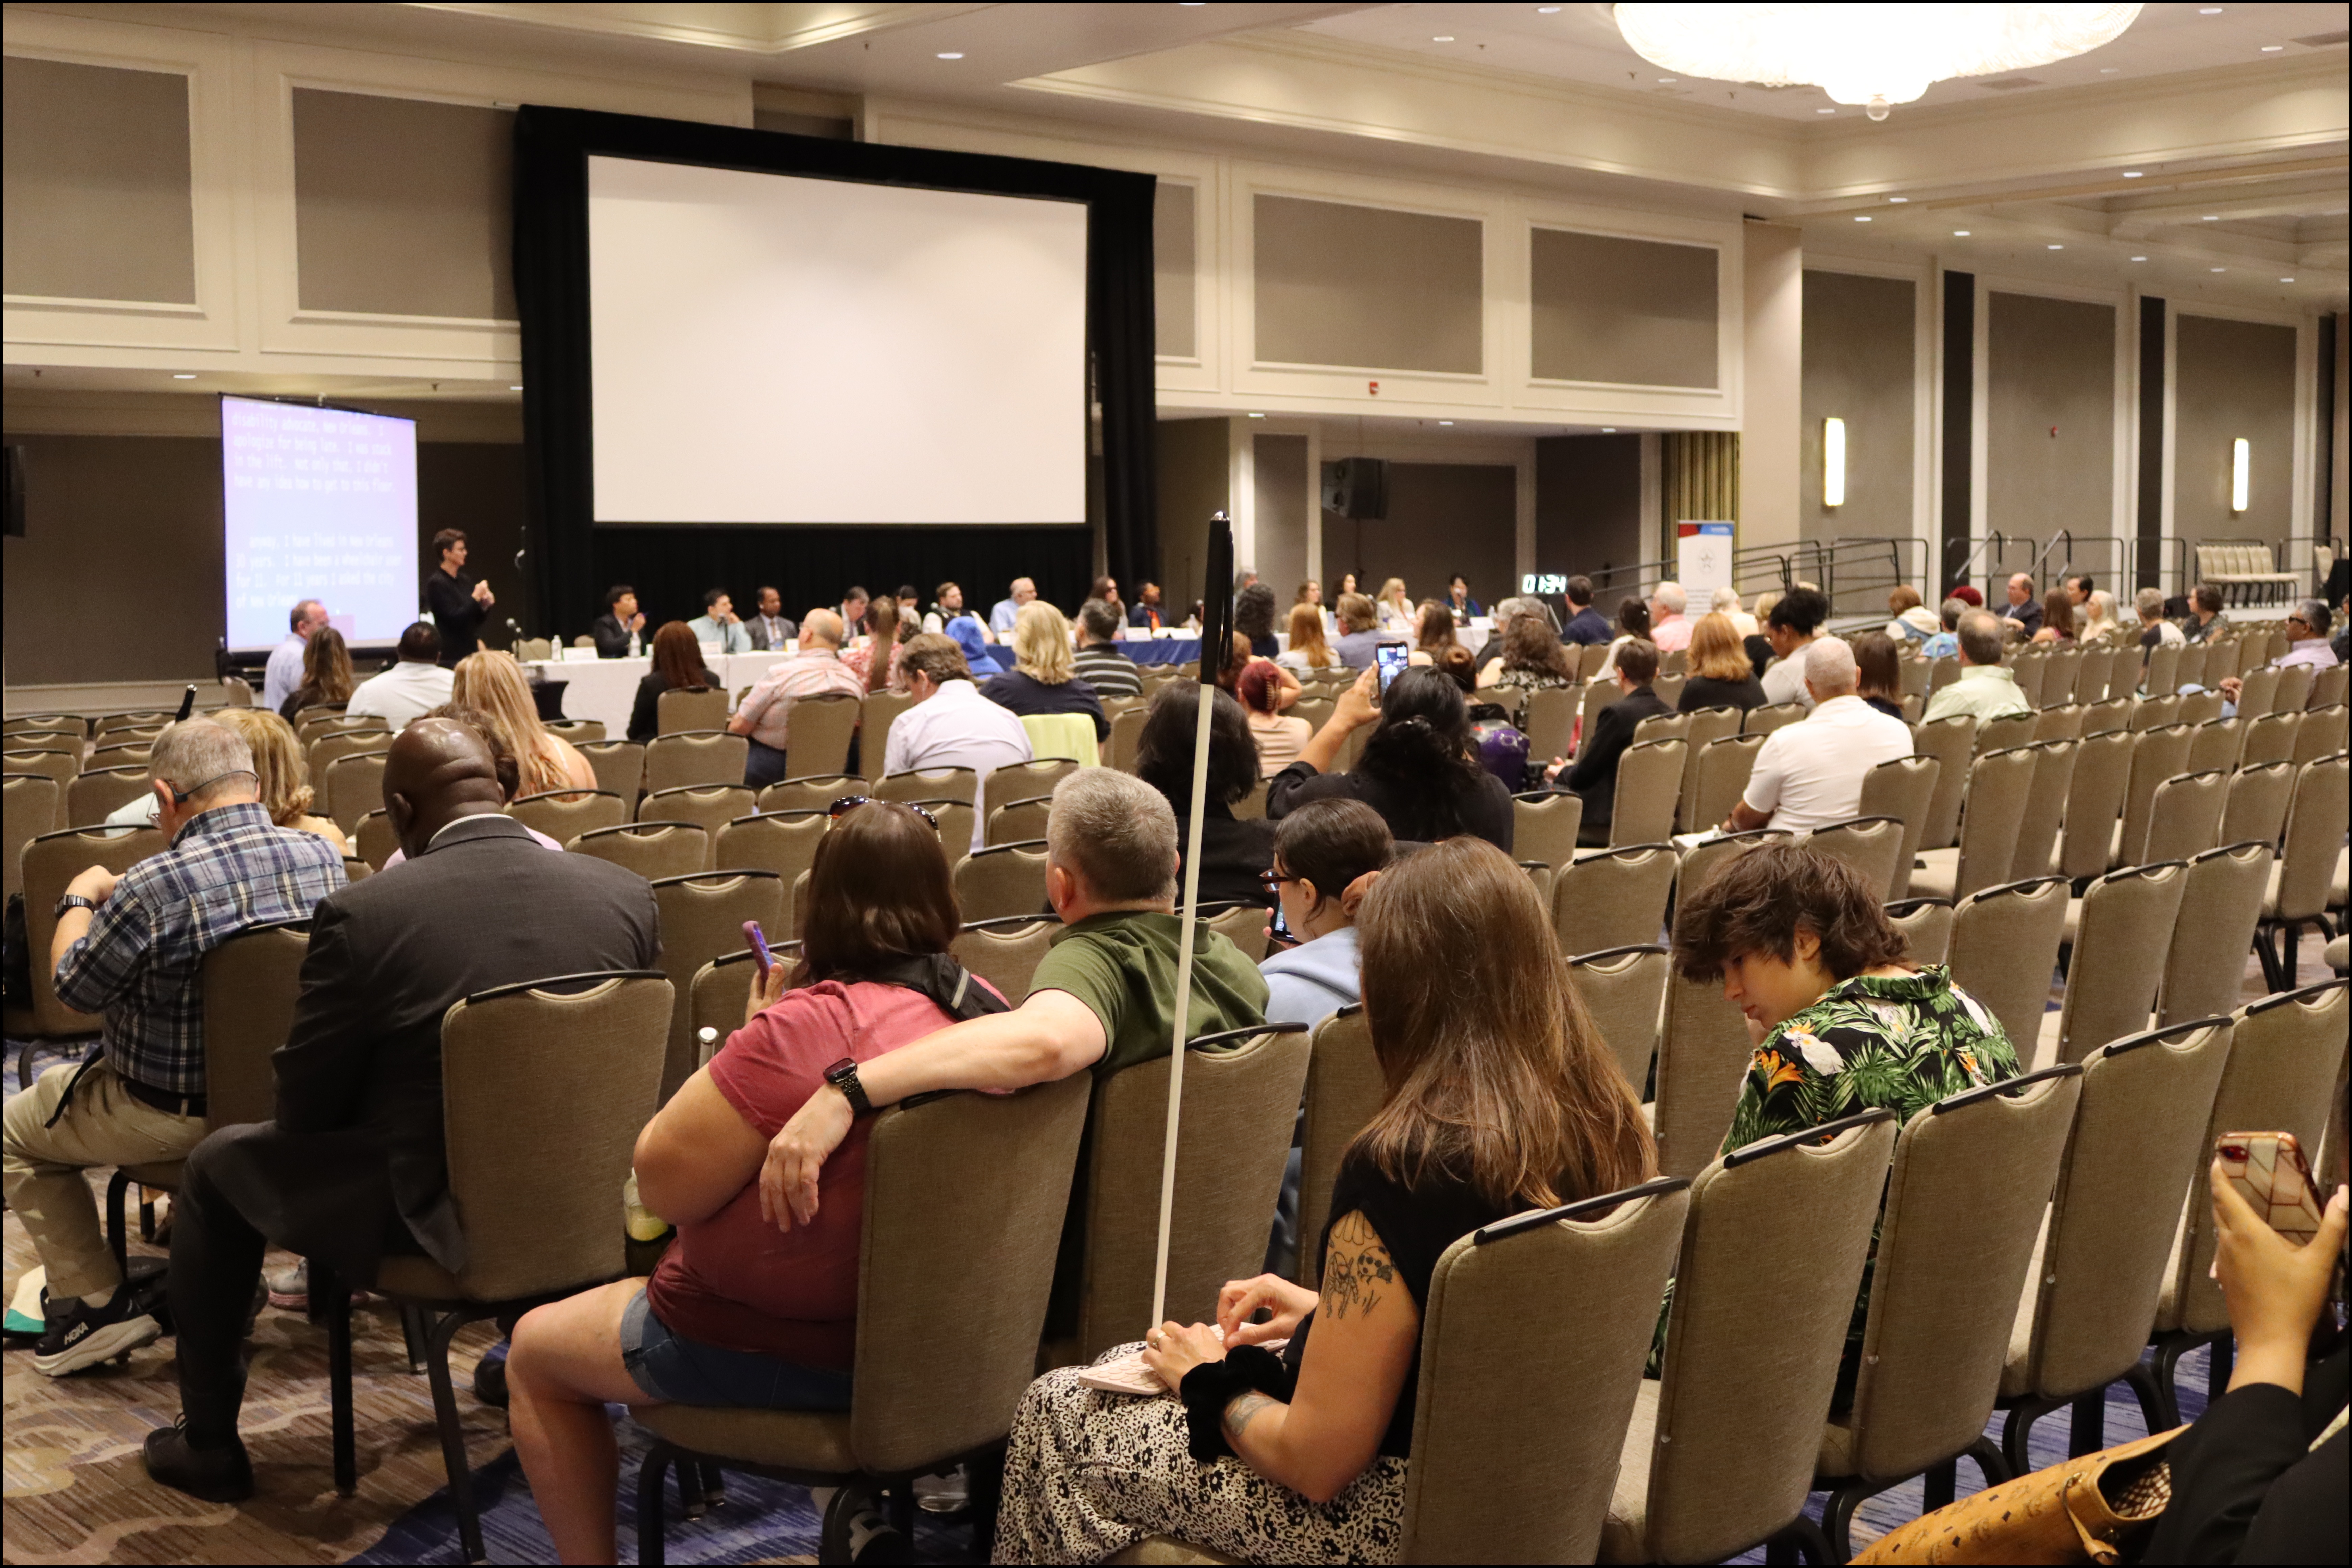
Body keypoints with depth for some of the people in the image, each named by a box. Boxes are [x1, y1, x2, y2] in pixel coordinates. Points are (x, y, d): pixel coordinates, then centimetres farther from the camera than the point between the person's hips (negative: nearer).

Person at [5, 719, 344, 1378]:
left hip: (173, 1114, -6)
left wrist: (79, 899, 7)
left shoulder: (153, 889, -27)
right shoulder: (323, 857, -9)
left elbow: (74, 988, -11)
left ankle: (95, 1301, 17)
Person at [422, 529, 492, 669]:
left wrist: (485, 606, -1)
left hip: (470, 651, 7)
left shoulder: (465, 580, 12)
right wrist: (476, 597, -14)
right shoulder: (436, 583, -9)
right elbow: (454, 619, -17)